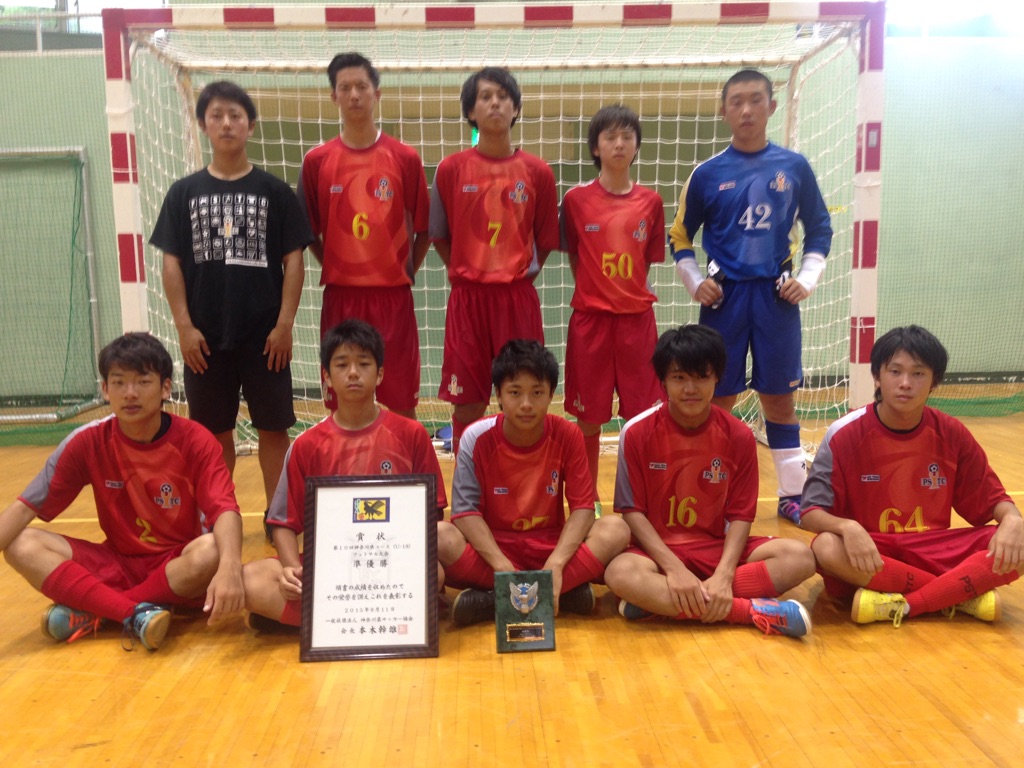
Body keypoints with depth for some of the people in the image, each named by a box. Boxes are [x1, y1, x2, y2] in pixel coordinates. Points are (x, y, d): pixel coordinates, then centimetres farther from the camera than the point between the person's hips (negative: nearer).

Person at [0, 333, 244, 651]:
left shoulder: (195, 441, -15)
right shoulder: (86, 442, -7)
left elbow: (225, 510, -26)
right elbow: (26, 507, -7)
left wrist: (229, 566, -47)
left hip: (179, 565, -3)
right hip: (117, 565, 3)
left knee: (211, 552, -36)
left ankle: (91, 611, -19)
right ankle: (135, 613, -28)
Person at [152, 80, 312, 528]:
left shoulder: (274, 192, 1)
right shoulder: (184, 193, 5)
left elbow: (293, 260, -1)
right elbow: (172, 262, 4)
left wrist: (285, 324, -8)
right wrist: (184, 326, -4)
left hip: (264, 333, -2)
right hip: (206, 335, 2)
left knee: (273, 427, 4)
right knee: (214, 429, 11)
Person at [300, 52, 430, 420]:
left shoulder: (405, 158, 0)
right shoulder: (316, 161, 2)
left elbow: (423, 229, 5)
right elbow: (310, 231, 10)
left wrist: (405, 272, 1)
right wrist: (335, 270, 5)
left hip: (393, 296, -1)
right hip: (340, 296, 1)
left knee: (402, 400, 6)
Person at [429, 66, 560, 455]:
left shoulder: (537, 172, 2)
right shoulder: (451, 169, 1)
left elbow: (545, 240, 9)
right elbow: (439, 235, 10)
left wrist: (519, 276, 2)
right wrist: (466, 275, 6)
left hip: (519, 299, 0)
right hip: (467, 299, 0)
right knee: (466, 406, 5)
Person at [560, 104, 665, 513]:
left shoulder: (650, 202, 5)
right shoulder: (576, 199, 0)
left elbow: (649, 260, 11)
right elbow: (573, 257, 7)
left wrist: (630, 292, 2)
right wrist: (595, 291, 1)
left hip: (637, 318, 2)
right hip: (590, 318, -1)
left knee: (641, 414, 5)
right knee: (589, 415, 6)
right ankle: (589, 497, 21)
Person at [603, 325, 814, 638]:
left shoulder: (738, 436, -5)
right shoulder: (637, 432, -10)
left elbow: (740, 514, -4)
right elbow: (631, 509, -9)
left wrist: (723, 575, -21)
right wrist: (674, 568, -22)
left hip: (719, 549, 3)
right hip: (659, 550, -2)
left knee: (800, 557, -21)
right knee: (620, 573, -35)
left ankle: (657, 601, -26)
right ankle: (756, 612, -27)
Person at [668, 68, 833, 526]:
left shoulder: (794, 167, 4)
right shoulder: (708, 173, 2)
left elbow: (819, 230, 12)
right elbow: (679, 237, 9)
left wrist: (807, 279, 0)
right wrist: (695, 283, -3)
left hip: (776, 296, 1)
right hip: (725, 296, 0)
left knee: (779, 398, 7)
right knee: (718, 399, 4)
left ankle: (792, 495, 20)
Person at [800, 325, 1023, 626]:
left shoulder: (952, 434, -3)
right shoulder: (846, 434, -13)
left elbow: (992, 497, 4)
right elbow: (810, 512, -15)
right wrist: (847, 527, -37)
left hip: (933, 552, 2)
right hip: (870, 554, -2)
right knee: (827, 548, -36)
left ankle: (901, 605, -22)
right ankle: (962, 594, -19)